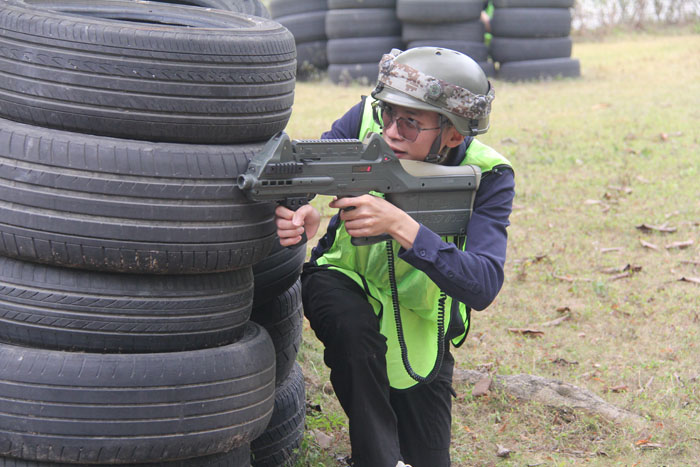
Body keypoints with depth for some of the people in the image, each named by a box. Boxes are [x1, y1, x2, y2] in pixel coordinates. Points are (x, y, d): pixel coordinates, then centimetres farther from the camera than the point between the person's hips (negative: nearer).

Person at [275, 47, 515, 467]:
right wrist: (295, 214, -46)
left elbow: (483, 287, -37)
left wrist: (400, 225, -49)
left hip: (418, 323, 1)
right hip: (344, 283, 0)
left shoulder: (487, 177, -26)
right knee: (354, 325, -37)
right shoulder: (367, 119, -22)